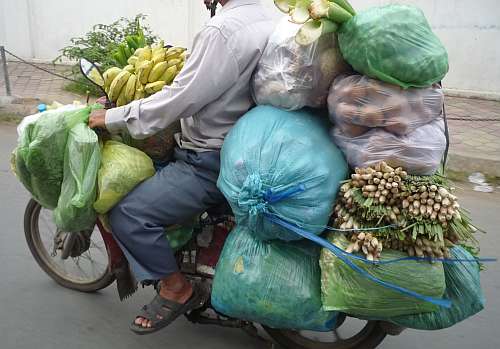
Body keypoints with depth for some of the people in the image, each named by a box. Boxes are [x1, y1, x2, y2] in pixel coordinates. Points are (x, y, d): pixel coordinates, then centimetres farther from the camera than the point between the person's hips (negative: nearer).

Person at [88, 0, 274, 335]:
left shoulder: (224, 29, -23)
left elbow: (181, 98, -23)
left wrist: (112, 117, -12)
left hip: (212, 163, -11)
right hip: (236, 146, 11)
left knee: (127, 214, -12)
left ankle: (177, 289, 7)